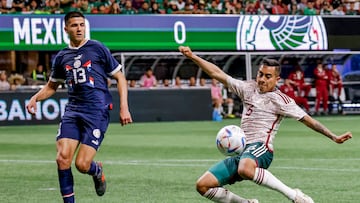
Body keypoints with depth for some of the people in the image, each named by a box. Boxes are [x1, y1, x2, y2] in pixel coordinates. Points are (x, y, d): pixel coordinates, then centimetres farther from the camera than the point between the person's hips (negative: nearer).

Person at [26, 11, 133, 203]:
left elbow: (120, 78, 6)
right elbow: (51, 86, 28)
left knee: (82, 165, -11)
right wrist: (35, 98, 8)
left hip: (97, 111, -4)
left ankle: (97, 170, 26)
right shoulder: (62, 57, 14)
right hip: (72, 110, 4)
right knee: (62, 158, -14)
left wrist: (124, 108, -4)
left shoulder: (98, 49, 2)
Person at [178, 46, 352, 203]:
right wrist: (192, 57, 14)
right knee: (202, 185, -6)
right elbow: (217, 74, 18)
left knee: (245, 169, -44)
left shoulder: (280, 100, 2)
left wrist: (333, 137, -10)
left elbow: (307, 119, -1)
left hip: (260, 147, -7)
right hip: (240, 151, 7)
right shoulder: (248, 88, 17)